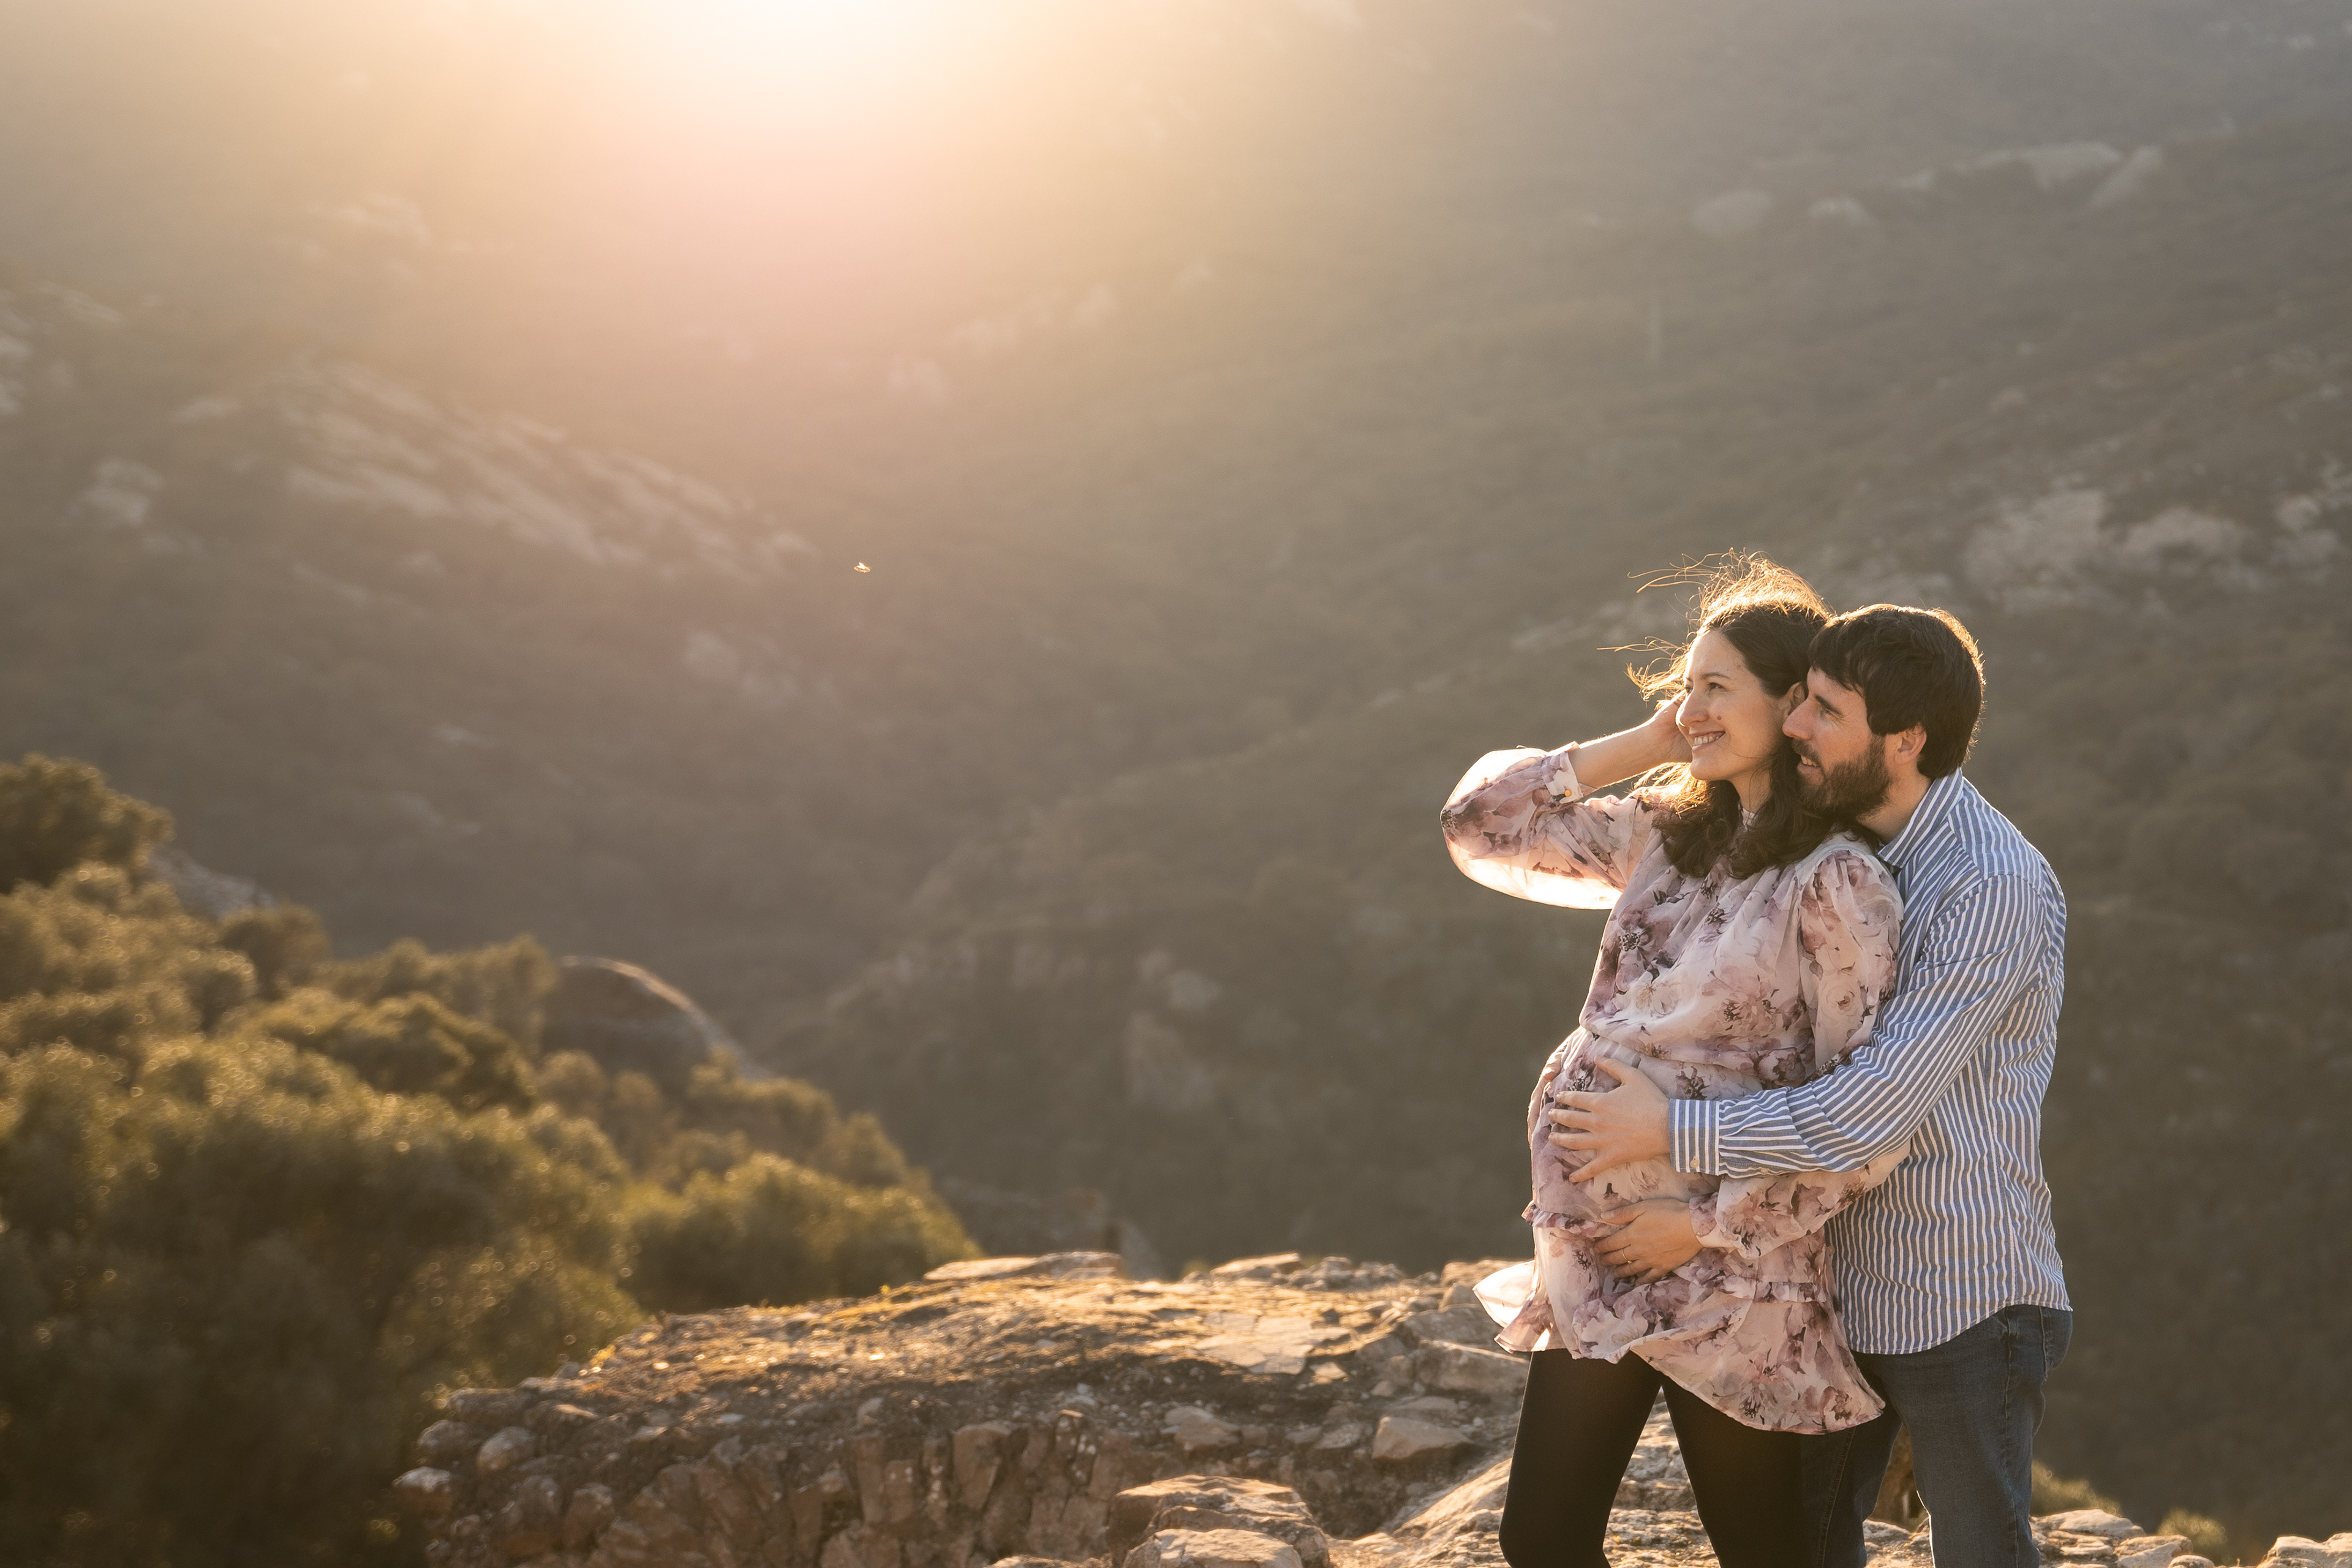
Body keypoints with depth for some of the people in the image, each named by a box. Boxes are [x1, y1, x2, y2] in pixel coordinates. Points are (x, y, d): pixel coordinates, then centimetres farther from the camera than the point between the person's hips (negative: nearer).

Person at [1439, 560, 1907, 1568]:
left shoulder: (1837, 885, -13)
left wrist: (1706, 1223, -13)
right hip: (1599, 1259, 7)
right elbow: (1482, 824, 13)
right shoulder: (1667, 835, 9)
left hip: (1725, 1277, -7)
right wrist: (1638, 747, 6)